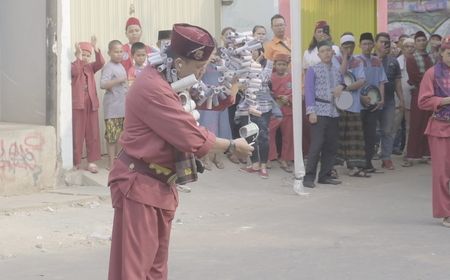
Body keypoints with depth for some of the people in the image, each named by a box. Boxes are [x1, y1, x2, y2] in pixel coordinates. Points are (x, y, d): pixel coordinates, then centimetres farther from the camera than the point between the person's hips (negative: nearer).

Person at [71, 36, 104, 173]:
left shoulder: (90, 67, 11)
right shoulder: (73, 66, -1)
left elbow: (100, 63, -8)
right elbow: (75, 72, -24)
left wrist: (96, 49, -21)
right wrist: (79, 57, -29)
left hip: (91, 104, 4)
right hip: (77, 104, -4)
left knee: (93, 133, 4)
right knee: (77, 133, 0)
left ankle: (91, 161, 10)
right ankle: (75, 161, 6)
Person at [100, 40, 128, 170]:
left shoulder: (121, 66, 14)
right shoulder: (108, 67, -12)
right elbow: (103, 84, -26)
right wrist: (119, 80, -25)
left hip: (123, 106, 8)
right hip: (112, 107, -8)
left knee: (120, 135, 13)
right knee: (112, 135, -6)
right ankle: (111, 162, -1)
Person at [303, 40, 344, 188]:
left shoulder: (337, 71, 16)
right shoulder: (313, 70, 1)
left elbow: (343, 83, 26)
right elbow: (309, 91, -3)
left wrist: (341, 87, 1)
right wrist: (311, 111, -13)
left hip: (334, 112, 6)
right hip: (319, 111, -6)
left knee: (332, 146, 7)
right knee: (317, 144, -12)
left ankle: (325, 176, 15)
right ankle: (309, 177, -8)